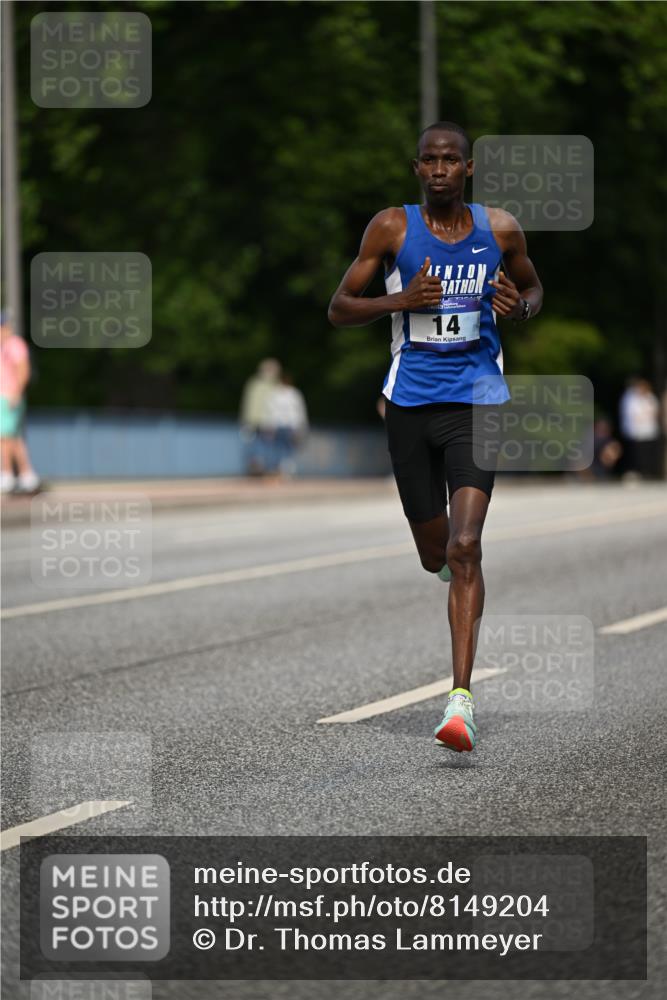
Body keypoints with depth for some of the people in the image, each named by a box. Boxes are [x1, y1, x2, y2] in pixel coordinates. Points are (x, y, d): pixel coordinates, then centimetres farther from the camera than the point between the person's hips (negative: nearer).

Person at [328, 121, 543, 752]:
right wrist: (400, 301, -15)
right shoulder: (392, 228, -1)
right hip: (410, 400, 1)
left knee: (465, 548, -15)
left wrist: (520, 308, -4)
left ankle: (461, 698, -19)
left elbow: (533, 288, 19)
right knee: (434, 554, 10)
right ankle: (456, 573, 50)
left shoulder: (500, 228, 2)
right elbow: (339, 309, 2)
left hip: (477, 400, -1)